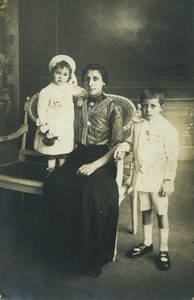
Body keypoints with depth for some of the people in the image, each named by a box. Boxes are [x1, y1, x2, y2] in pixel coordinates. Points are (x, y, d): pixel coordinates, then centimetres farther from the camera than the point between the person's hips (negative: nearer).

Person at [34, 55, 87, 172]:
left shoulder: (70, 88, 0)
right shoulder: (46, 91, -12)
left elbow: (82, 92, 15)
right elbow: (41, 110, -12)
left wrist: (81, 97, -8)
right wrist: (44, 127, -16)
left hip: (66, 127, 4)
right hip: (52, 128, -4)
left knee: (64, 150, 17)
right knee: (52, 151, 7)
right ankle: (51, 170, 23)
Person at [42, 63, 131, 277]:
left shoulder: (113, 108, -3)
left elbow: (118, 145, -7)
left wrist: (95, 165, -19)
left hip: (102, 160, -4)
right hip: (78, 155, 5)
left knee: (92, 194, -30)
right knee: (55, 186, -22)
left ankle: (92, 256, -10)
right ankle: (67, 246, -5)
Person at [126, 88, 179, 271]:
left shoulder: (168, 129, -12)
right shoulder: (137, 126, 2)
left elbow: (172, 157, -11)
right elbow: (129, 144, 12)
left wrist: (169, 180, -13)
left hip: (159, 179, -4)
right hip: (141, 177, 5)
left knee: (161, 213, 6)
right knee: (145, 210, 17)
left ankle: (164, 250, 20)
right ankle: (147, 243, 34)